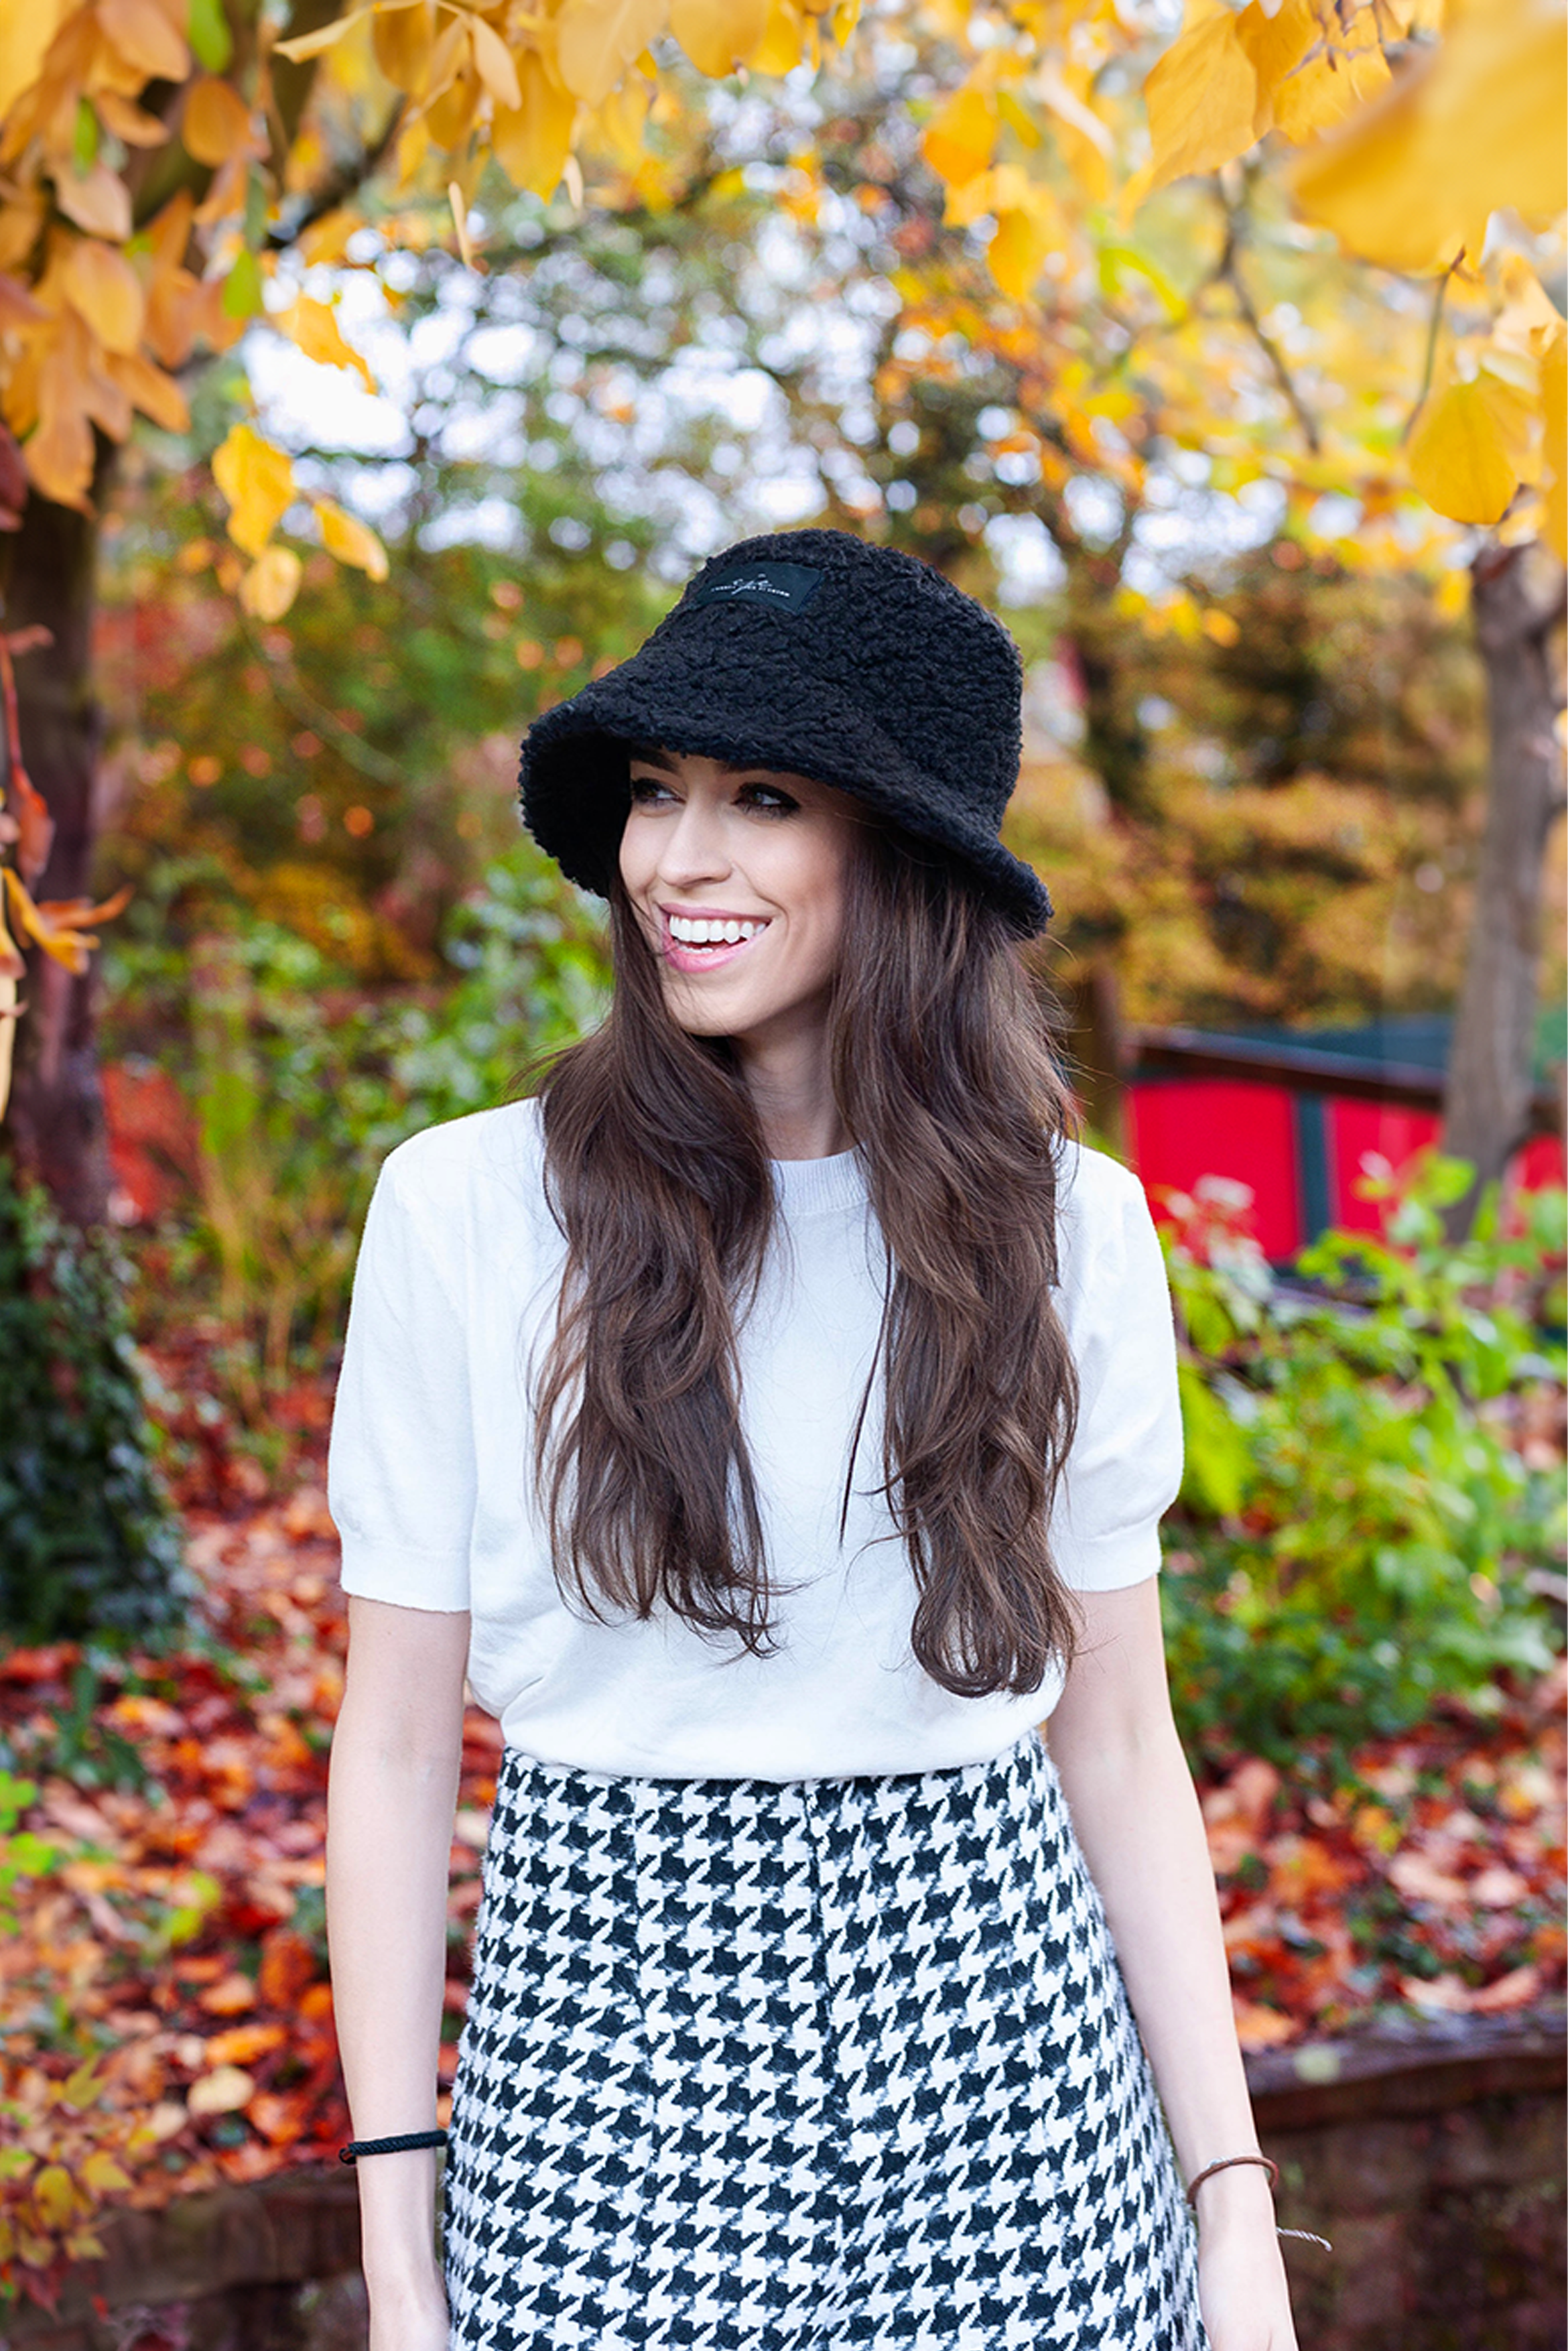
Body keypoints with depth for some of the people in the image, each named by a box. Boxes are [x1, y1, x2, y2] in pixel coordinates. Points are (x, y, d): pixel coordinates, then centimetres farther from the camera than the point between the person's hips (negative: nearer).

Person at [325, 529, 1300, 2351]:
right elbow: (393, 1743, -2)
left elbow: (1118, 1743, 4)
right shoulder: (468, 1208, -7)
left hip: (1003, 2057, 2)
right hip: (610, 2066, -1)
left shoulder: (1072, 1228, -1)